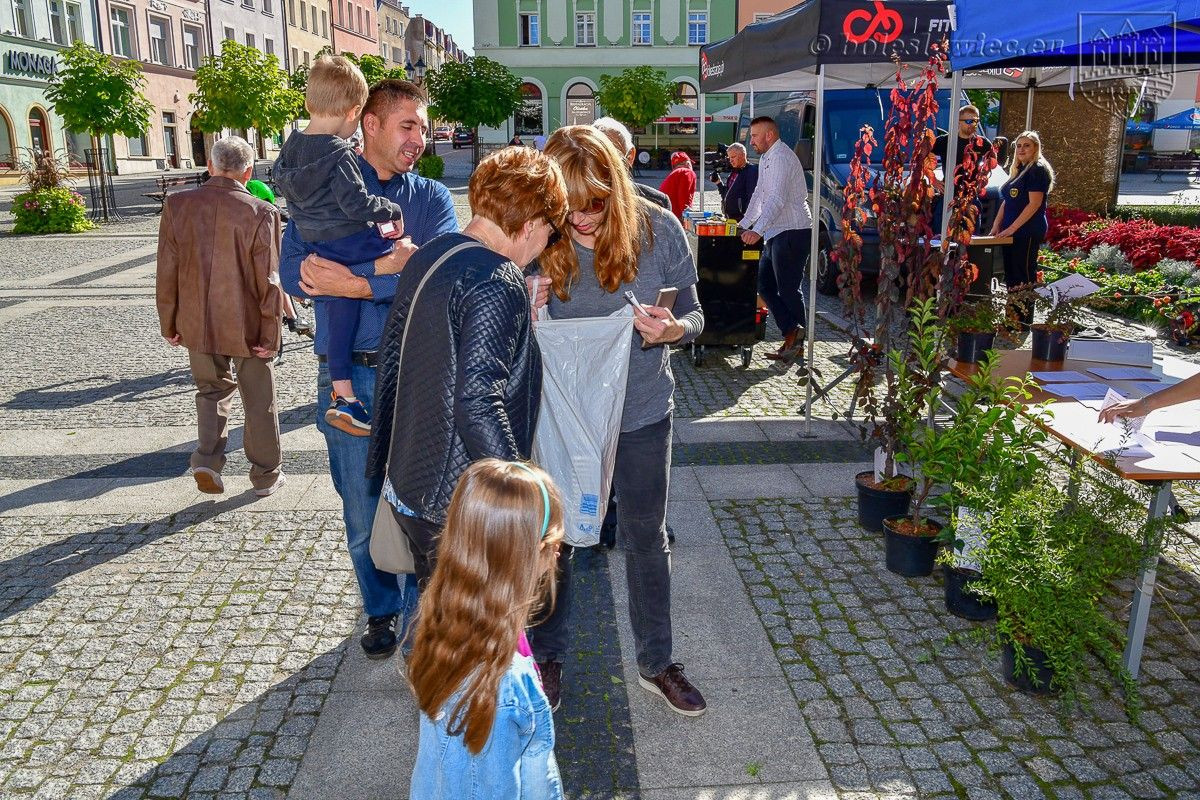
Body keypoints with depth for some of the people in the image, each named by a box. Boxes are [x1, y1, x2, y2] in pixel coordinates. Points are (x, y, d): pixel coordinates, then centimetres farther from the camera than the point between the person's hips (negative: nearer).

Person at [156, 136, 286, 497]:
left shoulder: (177, 205, -5)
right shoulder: (260, 213, -16)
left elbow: (167, 272, 0)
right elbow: (268, 282, -14)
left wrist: (168, 322, 10)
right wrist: (271, 333, -6)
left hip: (197, 323, 3)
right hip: (247, 326, -3)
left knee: (212, 389, 23)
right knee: (258, 400, 12)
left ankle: (207, 459, 7)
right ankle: (266, 474, 24)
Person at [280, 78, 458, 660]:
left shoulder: (432, 198, 4)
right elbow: (293, 272, -11)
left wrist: (352, 282, -21)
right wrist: (382, 268, -21)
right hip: (349, 376, 0)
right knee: (362, 507, 10)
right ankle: (381, 609, 32)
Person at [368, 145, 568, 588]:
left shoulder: (426, 257, 7)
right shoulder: (498, 281, -20)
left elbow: (391, 358, 14)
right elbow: (478, 400, -27)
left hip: (408, 486, 9)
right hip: (462, 506, -9)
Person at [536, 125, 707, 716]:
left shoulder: (657, 230, -12)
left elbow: (693, 315, -4)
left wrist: (674, 329, -27)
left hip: (642, 413, 1)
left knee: (647, 540, 16)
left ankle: (656, 664, 37)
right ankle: (546, 657, 39)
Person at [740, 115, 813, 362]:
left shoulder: (780, 157, -14)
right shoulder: (766, 158, 19)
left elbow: (777, 199, -26)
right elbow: (760, 195, 27)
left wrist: (758, 230, -35)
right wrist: (743, 225, 25)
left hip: (792, 232, -10)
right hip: (776, 234, 10)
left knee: (788, 290, -4)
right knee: (765, 286, 6)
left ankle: (795, 340, 4)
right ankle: (792, 333, 5)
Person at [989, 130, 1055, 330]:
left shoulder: (1038, 170, -10)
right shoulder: (1018, 170, 16)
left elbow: (1034, 204, -17)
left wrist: (1011, 228, -18)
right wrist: (996, 226, 10)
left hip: (1028, 232, -9)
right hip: (1011, 232, 9)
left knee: (1024, 275, -5)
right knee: (1011, 274, 12)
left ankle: (1023, 323, 1)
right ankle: (1012, 319, 21)